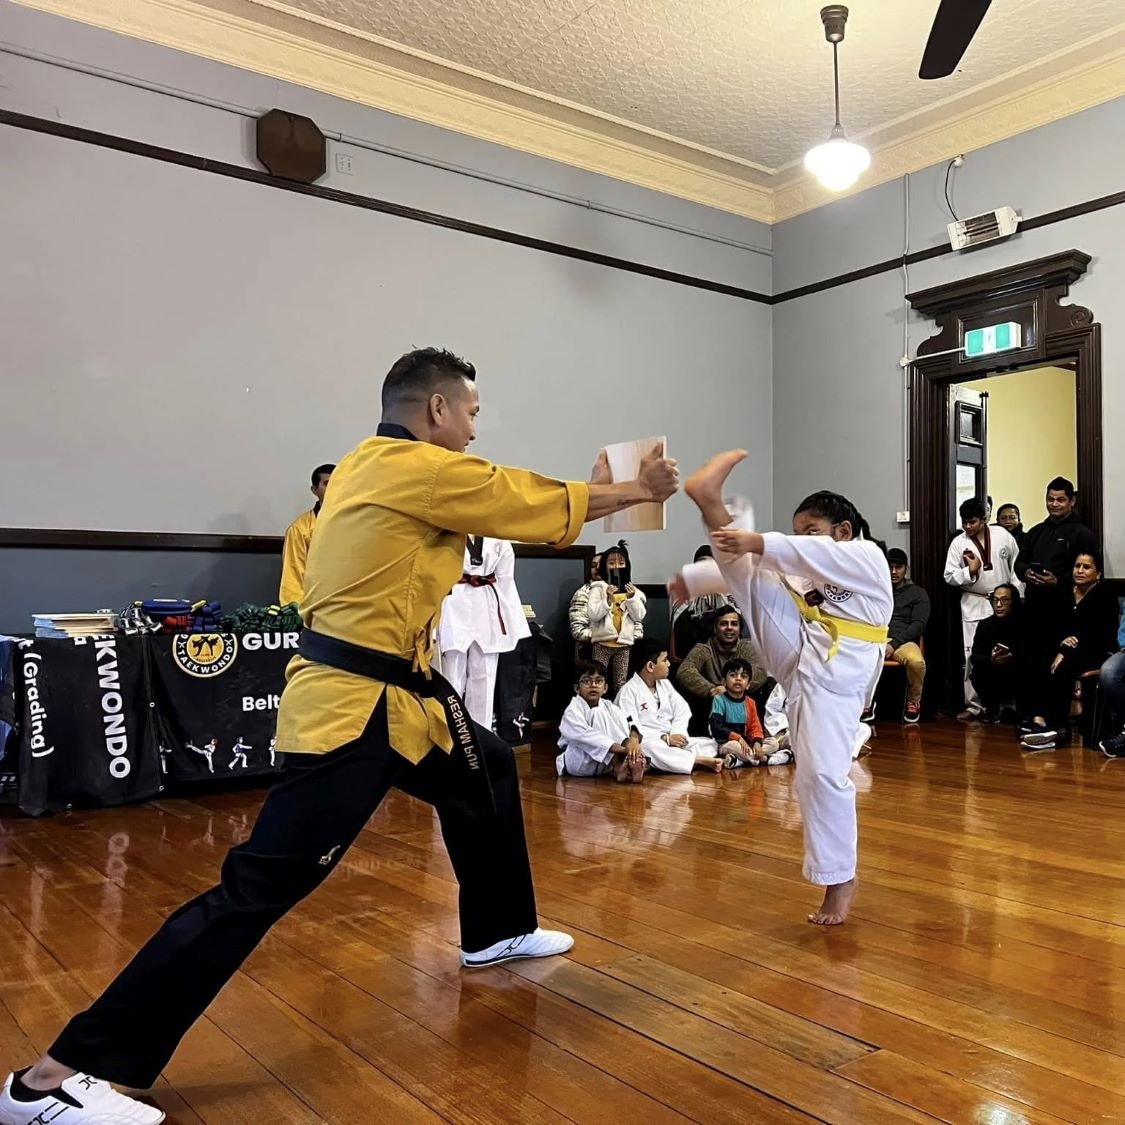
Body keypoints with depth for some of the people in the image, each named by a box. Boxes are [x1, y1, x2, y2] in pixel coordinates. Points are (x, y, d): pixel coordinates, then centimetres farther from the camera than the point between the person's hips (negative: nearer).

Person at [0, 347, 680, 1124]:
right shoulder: (423, 469, -15)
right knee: (262, 886, -10)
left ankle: (497, 932, 44)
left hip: (391, 692, 11)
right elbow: (546, 502, -6)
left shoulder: (374, 464, 12)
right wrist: (638, 489, 11)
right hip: (356, 708, -11)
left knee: (487, 772, 25)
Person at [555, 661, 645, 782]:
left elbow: (628, 725, -15)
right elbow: (585, 736, -33)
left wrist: (634, 739, -40)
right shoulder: (573, 710, -16)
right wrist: (621, 749, -42)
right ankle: (618, 767, -32)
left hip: (605, 764, 6)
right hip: (576, 762, -6)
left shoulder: (609, 707, 2)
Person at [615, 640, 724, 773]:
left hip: (672, 741, 7)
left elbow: (682, 711, 10)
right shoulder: (628, 691, -9)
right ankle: (700, 760, -35)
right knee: (650, 748, -41)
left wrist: (677, 733, -10)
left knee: (710, 744, -7)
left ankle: (683, 760, -32)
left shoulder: (664, 684, 14)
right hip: (646, 743, -7)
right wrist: (665, 738, -21)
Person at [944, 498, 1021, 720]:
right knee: (973, 655, 1)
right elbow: (949, 577, -3)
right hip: (974, 605, -1)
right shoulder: (958, 543, -4)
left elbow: (1016, 563, 5)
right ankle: (973, 704, 8)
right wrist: (969, 571, -19)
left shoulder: (1002, 535, -2)